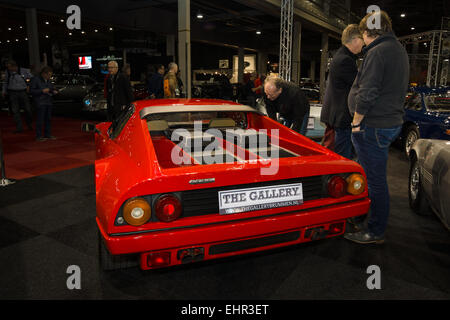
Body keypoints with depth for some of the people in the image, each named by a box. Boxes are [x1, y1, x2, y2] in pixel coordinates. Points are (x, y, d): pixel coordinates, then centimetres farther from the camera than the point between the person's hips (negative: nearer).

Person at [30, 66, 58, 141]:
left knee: (48, 119, 9)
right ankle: (38, 136, -3)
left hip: (48, 102, 7)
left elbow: (51, 88, 26)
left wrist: (54, 91, 4)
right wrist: (42, 91, -18)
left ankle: (48, 134, 18)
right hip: (40, 103, -7)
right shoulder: (36, 79, -6)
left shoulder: (48, 80, 14)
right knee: (40, 120, -7)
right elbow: (32, 90, -9)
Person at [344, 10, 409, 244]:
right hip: (392, 122, 10)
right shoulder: (399, 50, 17)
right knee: (374, 176, 20)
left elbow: (367, 94, -22)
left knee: (375, 179, -2)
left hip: (374, 126, -10)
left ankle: (376, 232, 9)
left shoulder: (377, 52, -15)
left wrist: (356, 123, -12)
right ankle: (365, 215, 36)